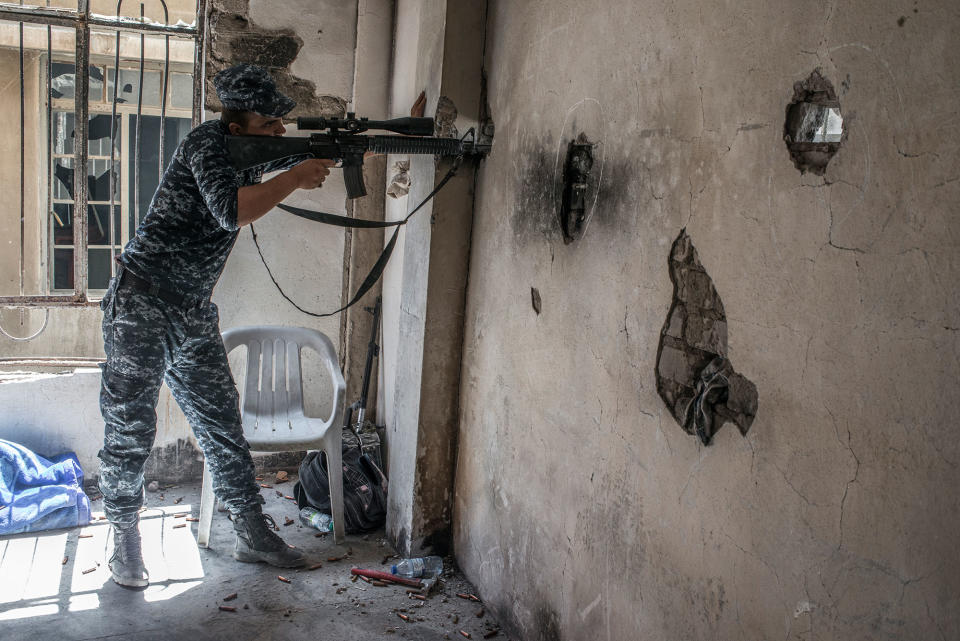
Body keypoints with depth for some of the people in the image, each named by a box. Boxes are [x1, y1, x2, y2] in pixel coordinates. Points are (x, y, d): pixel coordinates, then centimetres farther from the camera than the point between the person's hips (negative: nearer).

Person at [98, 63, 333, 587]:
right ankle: (124, 539, 19)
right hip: (140, 305, -7)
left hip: (193, 314, 8)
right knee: (131, 429, -1)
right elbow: (229, 212, -31)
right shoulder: (208, 141, -15)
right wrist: (294, 178, -23)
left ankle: (253, 534, 16)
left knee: (223, 425, 8)